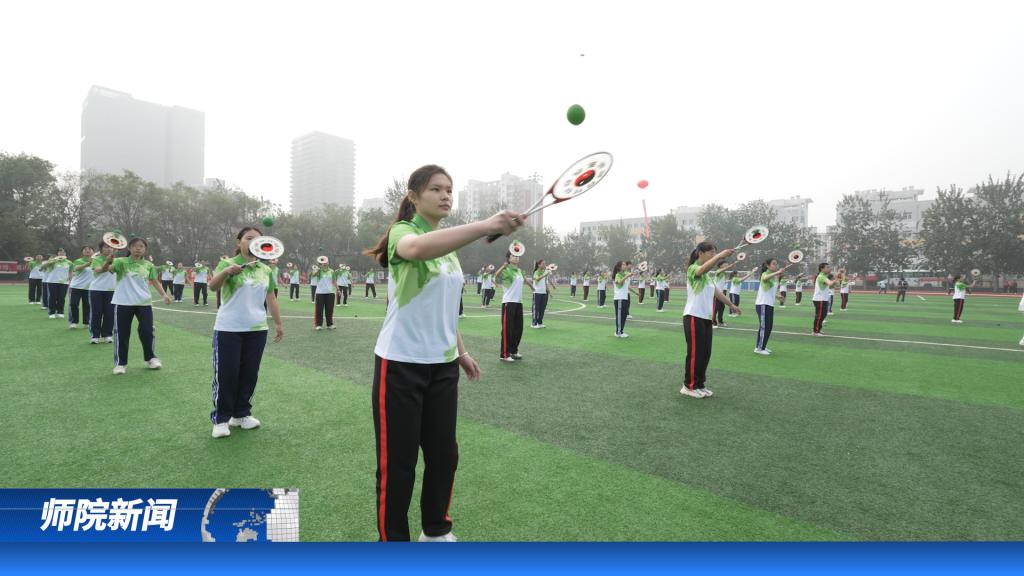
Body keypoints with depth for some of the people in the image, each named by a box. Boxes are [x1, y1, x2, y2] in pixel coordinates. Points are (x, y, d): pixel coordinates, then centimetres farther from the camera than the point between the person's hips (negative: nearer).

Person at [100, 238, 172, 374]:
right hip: (123, 303, -2)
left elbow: (154, 282, 12)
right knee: (122, 333, 3)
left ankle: (150, 358, 19)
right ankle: (120, 363, 15)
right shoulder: (121, 262, -4)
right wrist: (107, 261, -40)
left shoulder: (148, 265, 6)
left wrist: (164, 294, -1)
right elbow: (104, 270, -18)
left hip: (144, 303, 2)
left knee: (147, 331, 3)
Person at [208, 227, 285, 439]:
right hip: (228, 329, -4)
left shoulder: (266, 269, 9)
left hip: (257, 329, 4)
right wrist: (226, 271, -40)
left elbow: (271, 298, 15)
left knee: (249, 373, 9)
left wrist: (279, 323, 15)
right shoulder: (228, 263, -4)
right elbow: (213, 286, -21)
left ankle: (242, 414, 24)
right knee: (226, 374, 0)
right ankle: (220, 419, 13)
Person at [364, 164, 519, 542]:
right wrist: (486, 225, -51)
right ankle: (392, 538, 27)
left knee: (444, 454, 13)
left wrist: (460, 351, 19)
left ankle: (436, 532, 35)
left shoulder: (449, 244, 11)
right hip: (400, 364, -6)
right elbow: (417, 248, -39)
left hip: (442, 365, 7)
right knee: (397, 463, 6)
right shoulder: (402, 232, -12)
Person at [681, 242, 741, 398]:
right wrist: (720, 255, -44)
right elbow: (703, 268, -34)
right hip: (694, 318, -9)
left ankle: (699, 385, 20)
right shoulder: (693, 268, -10)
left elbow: (716, 292, 28)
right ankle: (689, 386, 7)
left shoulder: (707, 274, 18)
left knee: (705, 353, 10)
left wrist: (731, 305, 34)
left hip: (706, 318, 9)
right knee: (695, 353, -4)